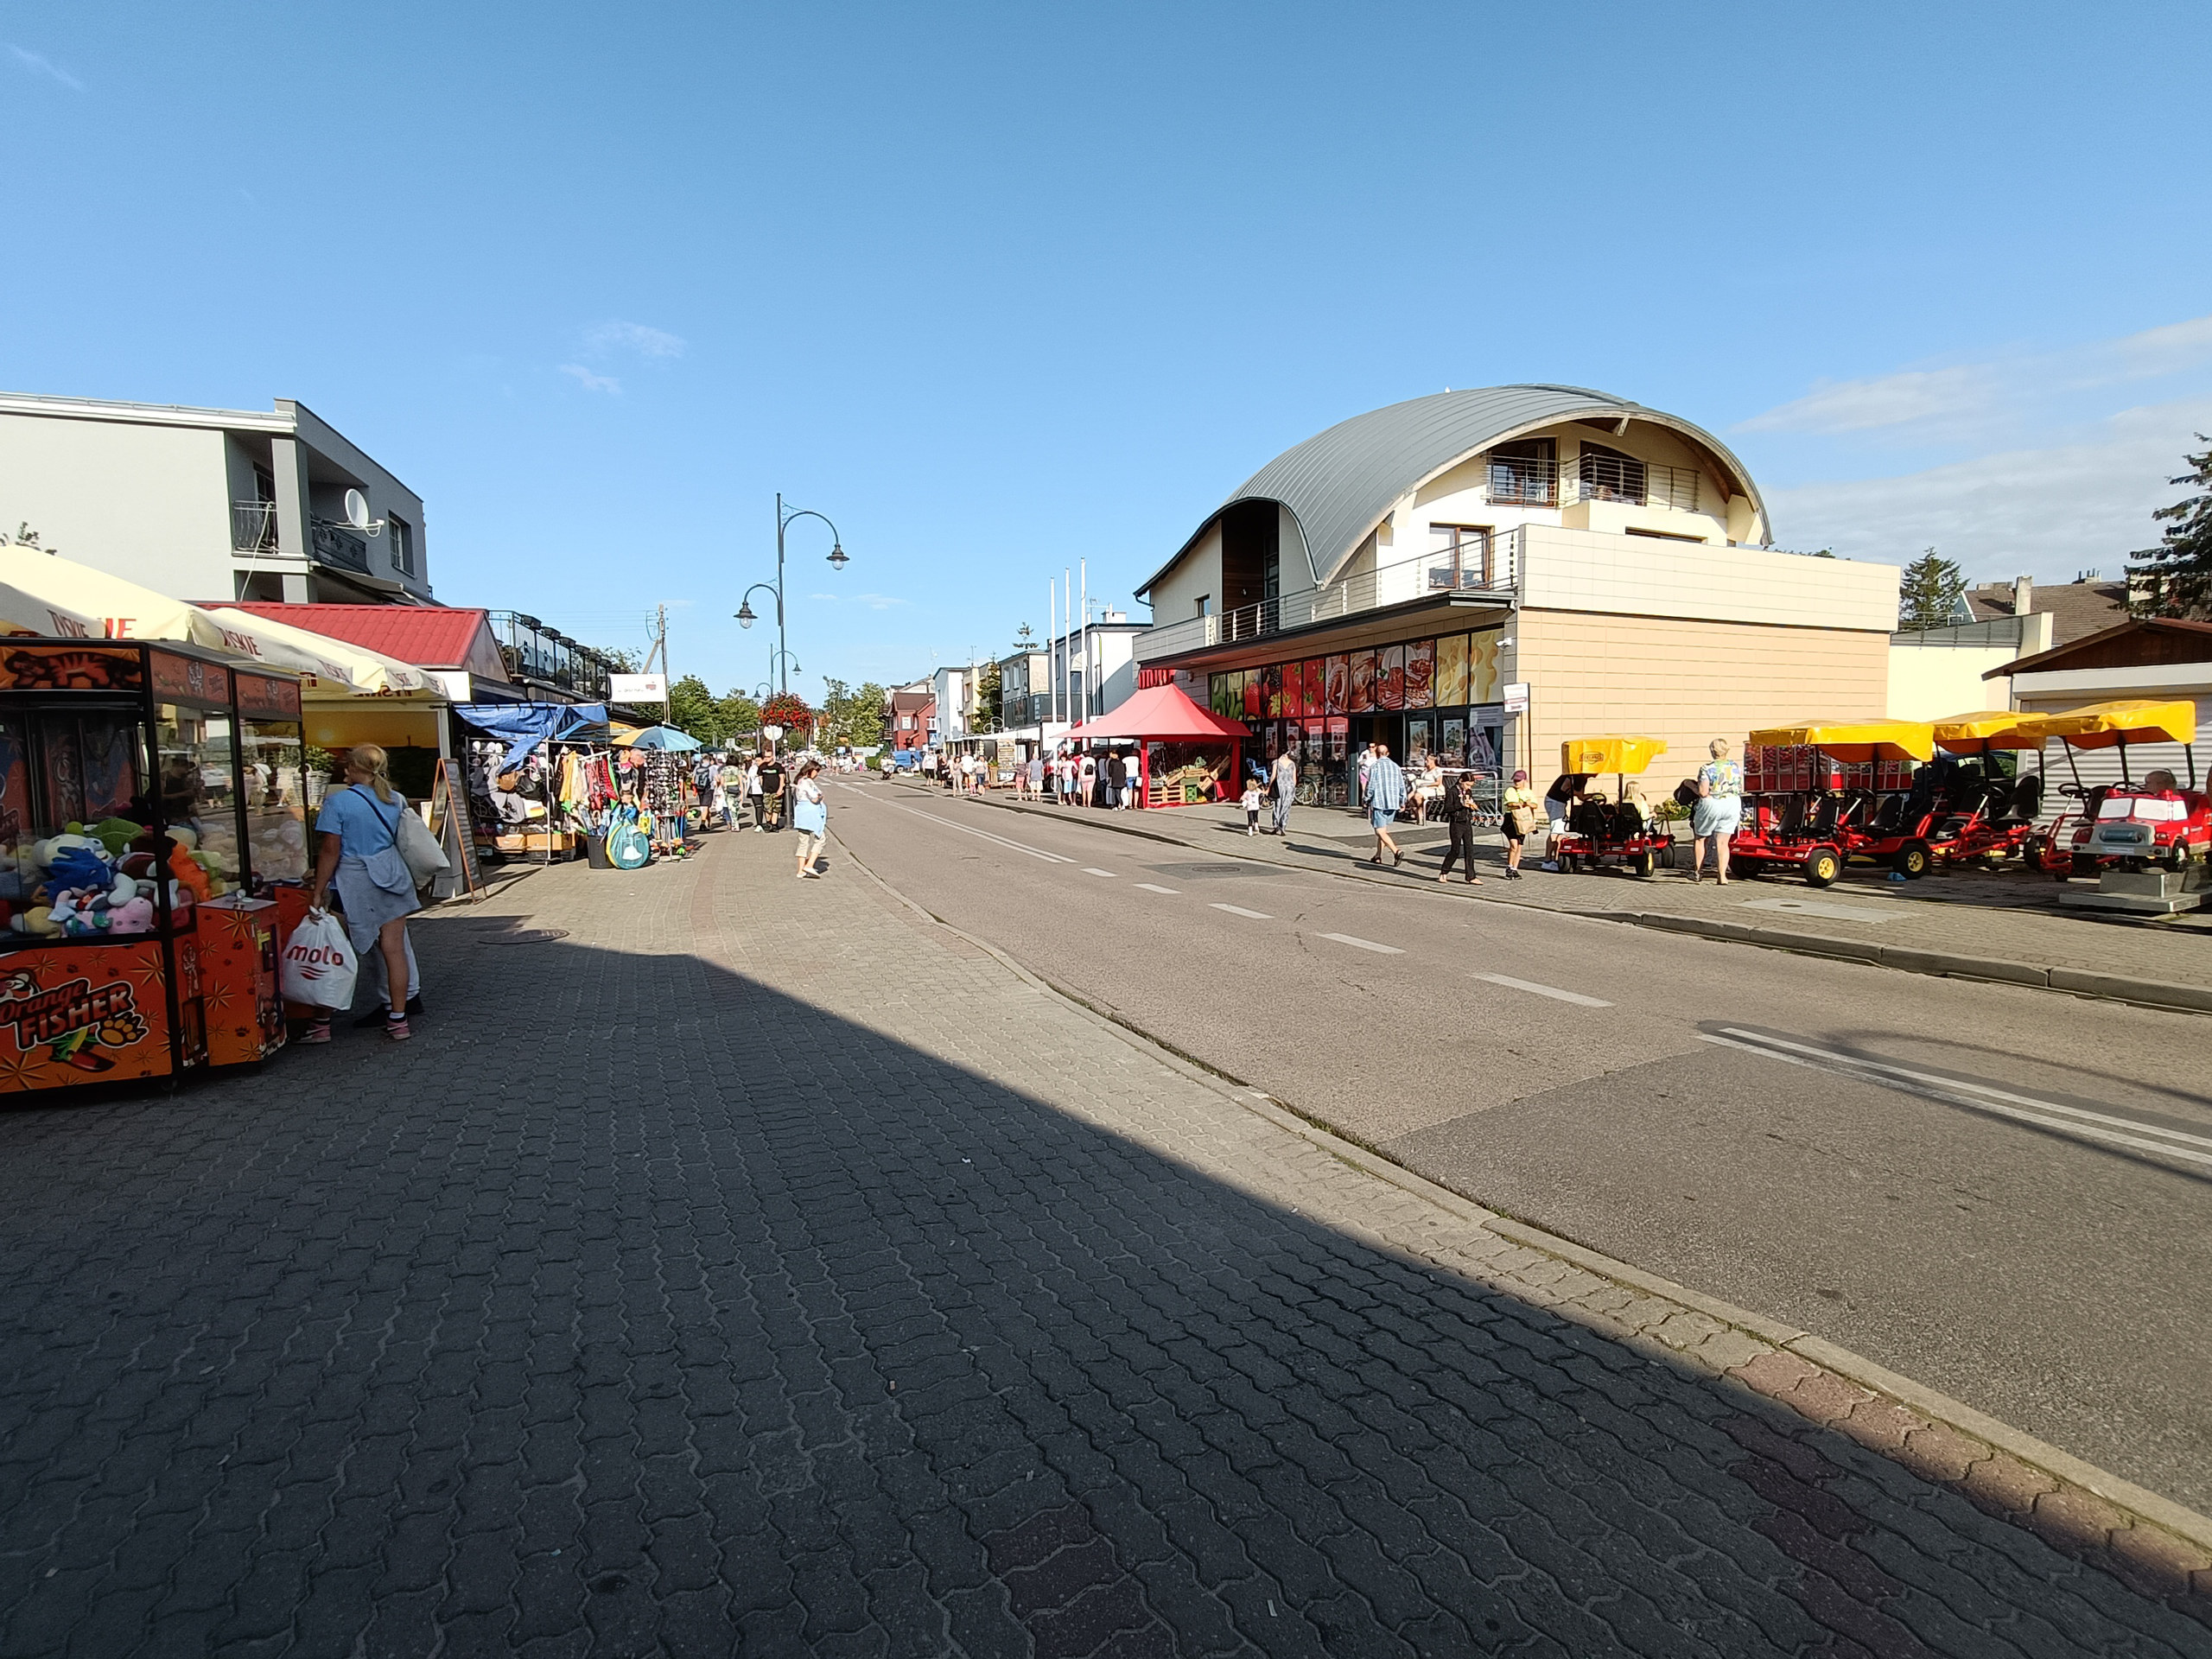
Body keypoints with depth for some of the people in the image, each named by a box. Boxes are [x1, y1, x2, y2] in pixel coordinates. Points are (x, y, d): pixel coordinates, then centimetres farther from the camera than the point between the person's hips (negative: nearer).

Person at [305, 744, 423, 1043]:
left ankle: (323, 1022, 15)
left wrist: (318, 890, -6)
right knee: (394, 949, 5)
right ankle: (398, 1020, 9)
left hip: (354, 881, -4)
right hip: (392, 874, 4)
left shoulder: (337, 802, -10)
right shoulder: (396, 800, 4)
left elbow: (330, 850, -11)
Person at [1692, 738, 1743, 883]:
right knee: (1723, 842, 5)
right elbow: (1741, 790, 10)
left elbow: (1703, 793, -17)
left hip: (1712, 805, -4)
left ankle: (1697, 872, 20)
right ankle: (1722, 876, -1)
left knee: (1700, 838, 15)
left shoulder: (1706, 768, -12)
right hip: (1733, 806, 4)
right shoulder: (1736, 767, 3)